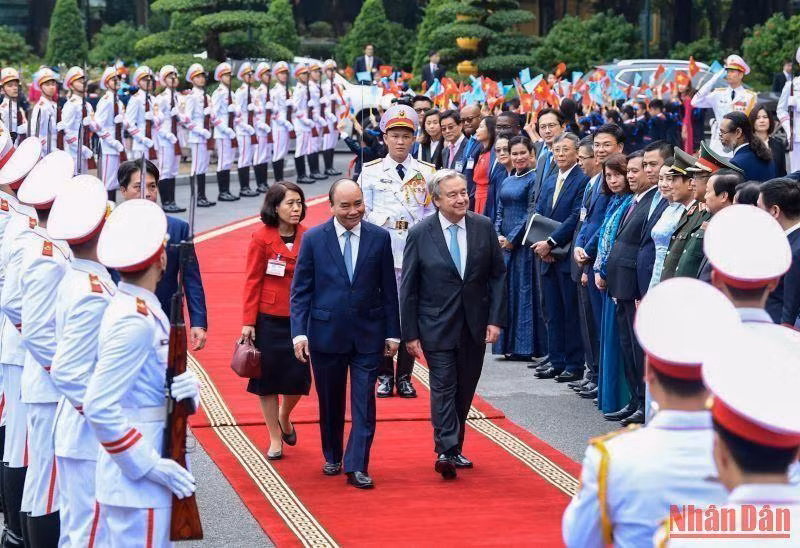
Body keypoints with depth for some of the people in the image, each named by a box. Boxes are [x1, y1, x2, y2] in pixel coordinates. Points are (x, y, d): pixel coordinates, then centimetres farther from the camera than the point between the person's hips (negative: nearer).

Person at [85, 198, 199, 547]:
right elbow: (99, 408, -25)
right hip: (138, 485, -10)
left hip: (134, 480, 10)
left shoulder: (139, 310, 8)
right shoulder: (135, 322, -20)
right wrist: (151, 466, -21)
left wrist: (187, 388, -8)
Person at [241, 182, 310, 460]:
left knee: (299, 377, 1)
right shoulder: (261, 238, -7)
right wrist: (248, 322, -7)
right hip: (268, 320, -2)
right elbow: (252, 282, -4)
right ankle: (275, 439, 19)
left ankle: (284, 417, 34)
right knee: (267, 378, 5)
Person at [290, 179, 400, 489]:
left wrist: (392, 333, 3)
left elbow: (388, 290, 4)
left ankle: (356, 467, -1)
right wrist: (299, 332, -11)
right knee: (330, 402, 13)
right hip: (326, 333, 0)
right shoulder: (313, 239, -3)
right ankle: (332, 457, 31)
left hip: (368, 335, 0)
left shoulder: (379, 238, 0)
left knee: (364, 402, -4)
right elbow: (300, 290, -1)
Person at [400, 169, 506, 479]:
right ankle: (446, 452, -16)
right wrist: (410, 334, -5)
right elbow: (408, 288, -3)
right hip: (437, 328, -3)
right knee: (443, 388, -10)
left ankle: (454, 450, 23)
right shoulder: (420, 235, -7)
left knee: (465, 390, 11)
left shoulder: (484, 228, 0)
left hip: (475, 326, 3)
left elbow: (498, 275, 5)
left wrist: (496, 319, -3)